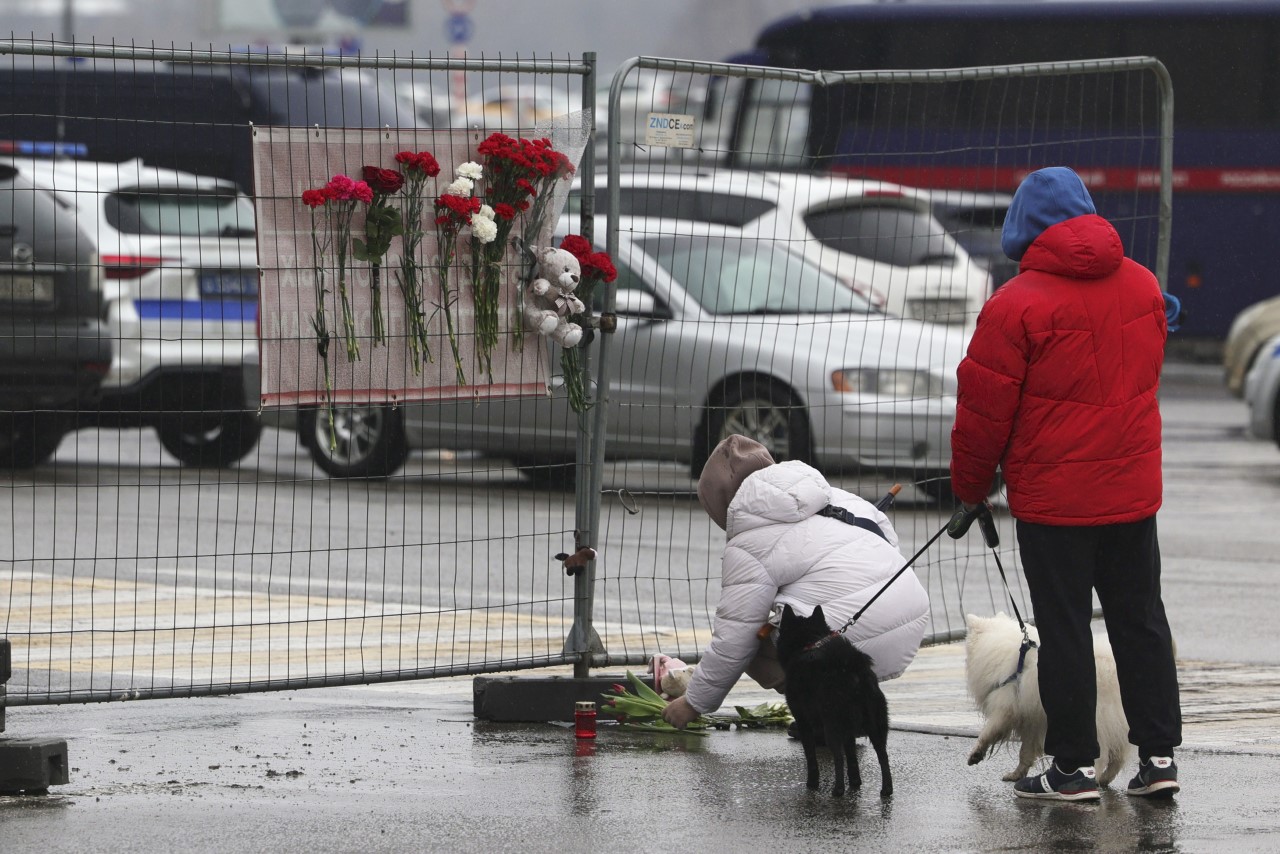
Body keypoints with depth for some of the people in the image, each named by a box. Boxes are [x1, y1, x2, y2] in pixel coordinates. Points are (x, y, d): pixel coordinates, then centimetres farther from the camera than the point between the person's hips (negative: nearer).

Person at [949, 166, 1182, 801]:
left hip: (1053, 499, -5)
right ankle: (1158, 754, 15)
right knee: (1140, 618, 14)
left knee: (1063, 629, 2)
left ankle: (1073, 766, 6)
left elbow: (983, 410, -11)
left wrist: (970, 487, 3)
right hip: (1134, 489, 5)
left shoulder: (1016, 306, -16)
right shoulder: (1142, 286, 3)